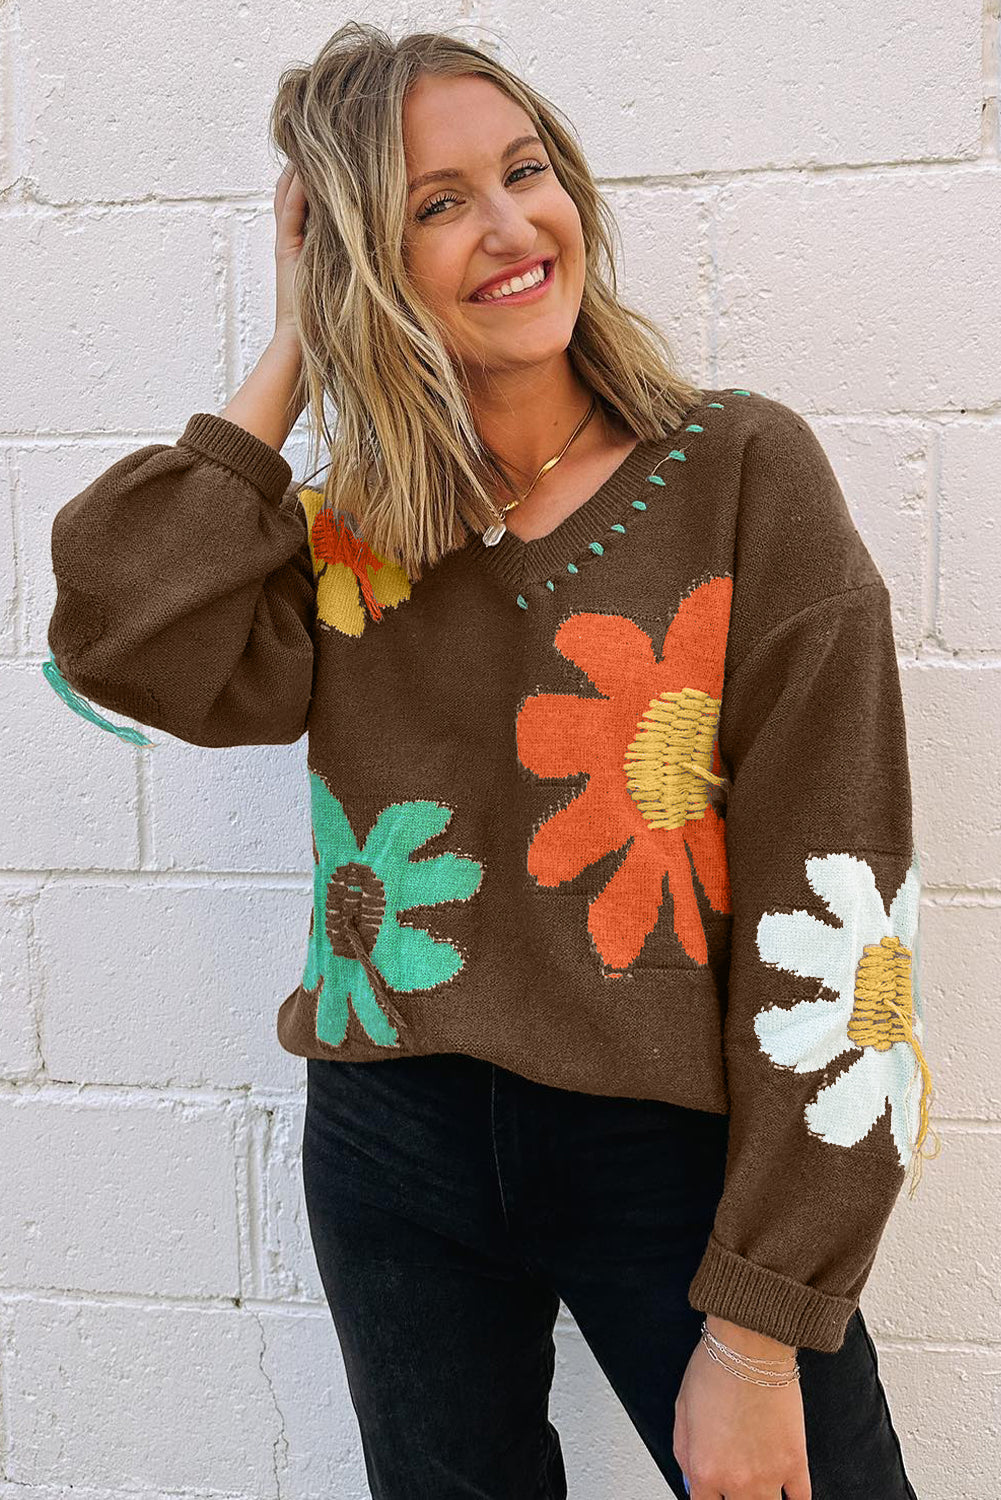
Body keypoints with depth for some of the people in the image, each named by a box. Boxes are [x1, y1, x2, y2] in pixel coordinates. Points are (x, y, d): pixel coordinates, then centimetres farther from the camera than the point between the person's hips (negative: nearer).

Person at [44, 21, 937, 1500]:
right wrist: (289, 357, -6)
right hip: (397, 1155, 3)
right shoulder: (343, 537, 2)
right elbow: (119, 644, -17)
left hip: (679, 1155, -2)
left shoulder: (745, 472, -8)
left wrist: (758, 1333, -13)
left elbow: (830, 902, -12)